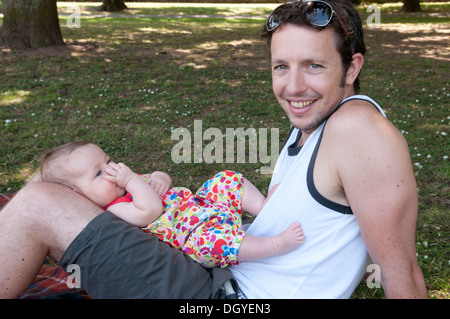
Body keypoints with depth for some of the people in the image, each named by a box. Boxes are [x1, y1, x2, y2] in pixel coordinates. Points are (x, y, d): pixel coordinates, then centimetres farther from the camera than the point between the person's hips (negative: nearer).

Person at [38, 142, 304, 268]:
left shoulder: (127, 181, 14)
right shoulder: (112, 212, -14)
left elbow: (163, 179, 21)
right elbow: (151, 211, -27)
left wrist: (159, 178, -3)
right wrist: (132, 180, -22)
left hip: (200, 203, 10)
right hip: (192, 233, -10)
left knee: (227, 179, 7)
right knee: (209, 239, -41)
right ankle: (276, 244, -36)